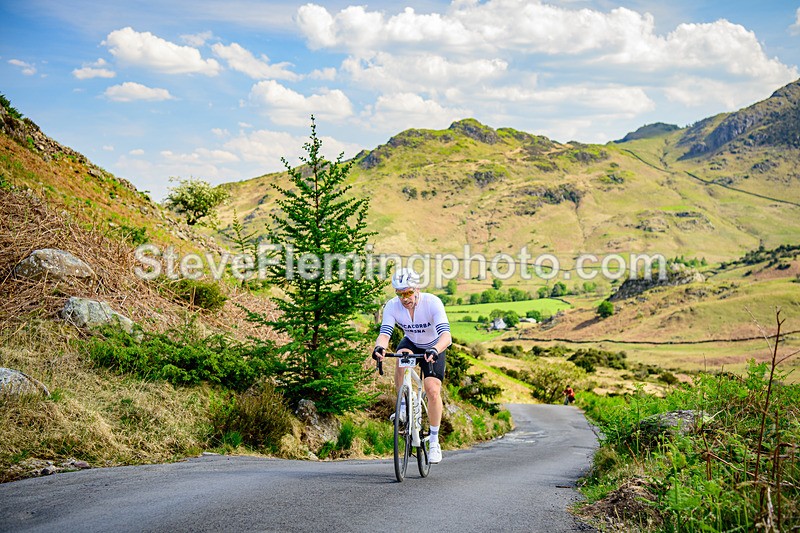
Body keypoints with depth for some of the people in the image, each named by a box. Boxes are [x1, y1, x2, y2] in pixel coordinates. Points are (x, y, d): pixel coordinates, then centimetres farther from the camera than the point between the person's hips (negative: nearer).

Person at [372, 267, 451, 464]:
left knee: (433, 390, -17)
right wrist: (379, 347, -57)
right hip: (411, 343, 2)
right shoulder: (392, 306, -24)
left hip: (434, 347, -2)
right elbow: (384, 333, -34)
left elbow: (446, 335, -42)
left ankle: (434, 442, -1)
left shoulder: (432, 302, -32)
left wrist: (434, 351, -63)